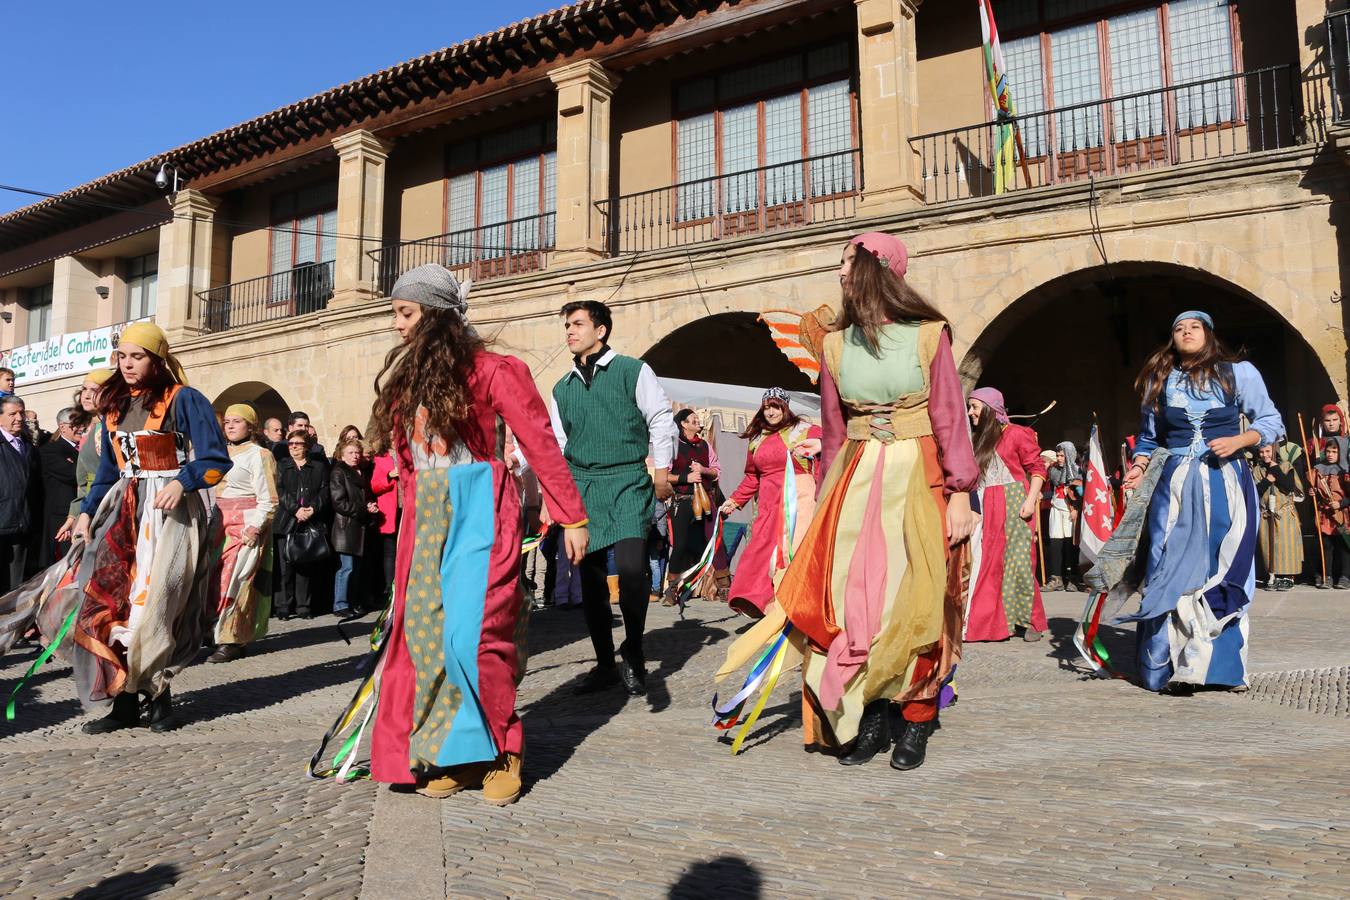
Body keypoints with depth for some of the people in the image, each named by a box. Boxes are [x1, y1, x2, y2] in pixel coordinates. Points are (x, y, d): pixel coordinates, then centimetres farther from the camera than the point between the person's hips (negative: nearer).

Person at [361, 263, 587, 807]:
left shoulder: (488, 370, -7)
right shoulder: (405, 375, 14)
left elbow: (540, 444, -8)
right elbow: (405, 460, 17)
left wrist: (572, 518, -10)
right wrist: (406, 524, 13)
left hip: (477, 510, -7)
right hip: (426, 516, 7)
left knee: (470, 632, -13)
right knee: (425, 634, 4)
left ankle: (501, 752, 7)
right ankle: (450, 755, 16)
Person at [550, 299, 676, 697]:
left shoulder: (632, 371, 4)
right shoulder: (562, 388, 18)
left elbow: (661, 419, 4)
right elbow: (553, 441, 21)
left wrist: (662, 471, 0)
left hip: (628, 482, -5)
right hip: (582, 487, 5)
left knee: (631, 567, -22)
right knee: (591, 578, 4)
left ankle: (633, 654, -1)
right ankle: (605, 664, 18)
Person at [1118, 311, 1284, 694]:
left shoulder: (1238, 373, 3)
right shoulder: (1159, 380, 11)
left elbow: (1272, 422, 4)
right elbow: (1148, 437, 16)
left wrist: (1237, 441, -14)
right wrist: (1138, 468, -2)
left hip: (1226, 484, -1)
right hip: (1174, 485, 2)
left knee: (1223, 569, -2)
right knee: (1173, 571, -6)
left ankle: (1222, 664, 5)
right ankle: (1173, 666, -3)